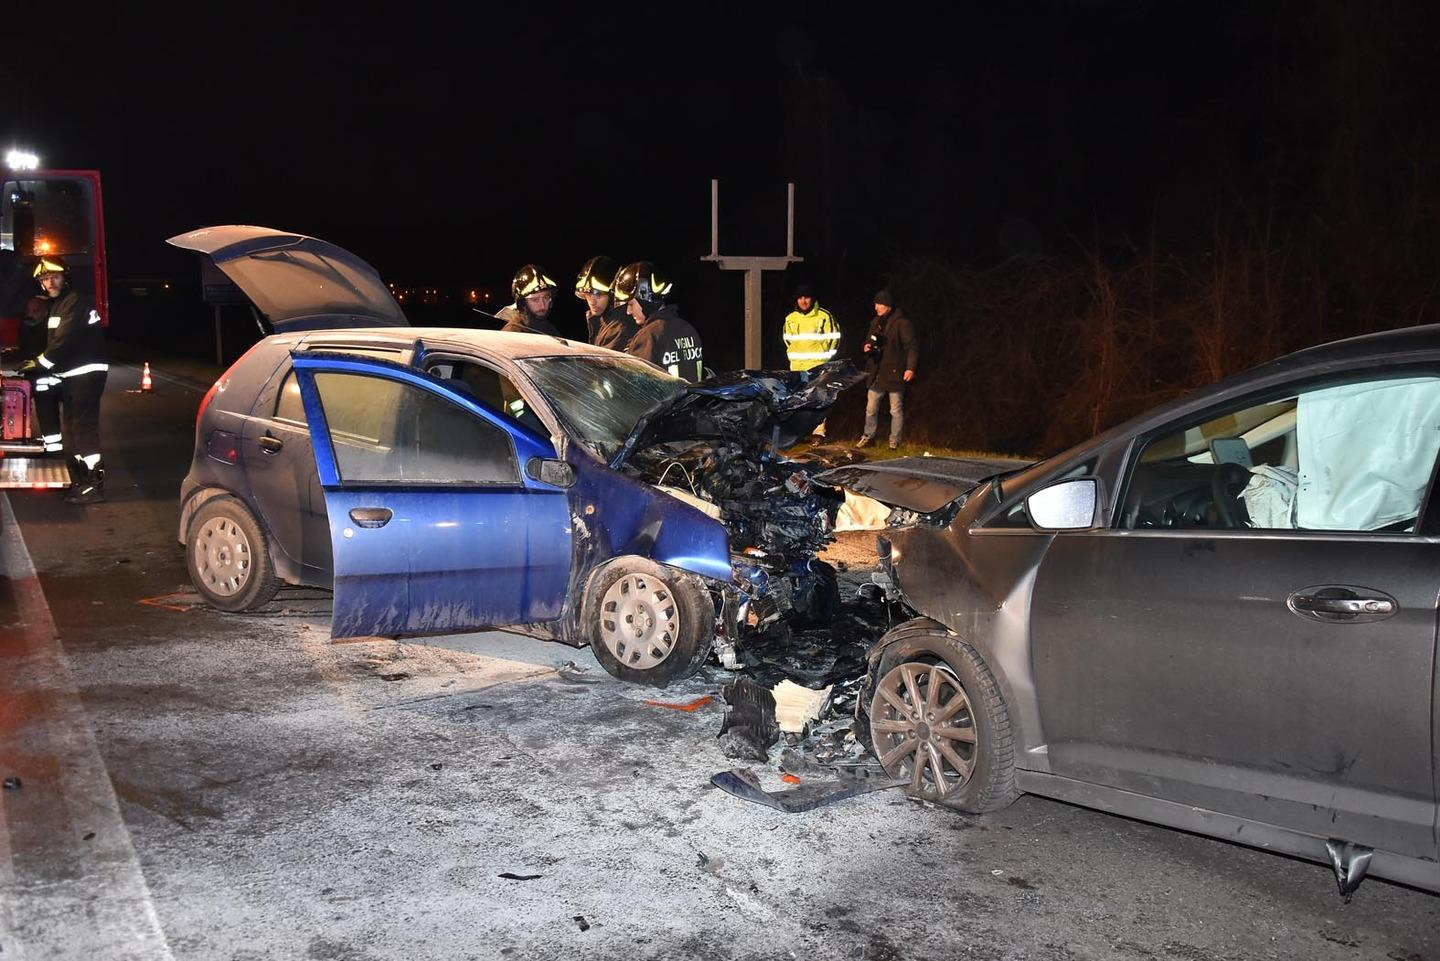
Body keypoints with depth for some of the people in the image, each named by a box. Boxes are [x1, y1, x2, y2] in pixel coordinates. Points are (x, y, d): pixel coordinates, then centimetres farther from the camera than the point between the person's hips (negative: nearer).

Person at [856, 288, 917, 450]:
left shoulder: (902, 323, -11)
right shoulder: (875, 322, 12)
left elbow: (912, 346, -14)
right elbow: (868, 341, 24)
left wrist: (910, 368, -23)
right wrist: (866, 347, 0)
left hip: (894, 373, -7)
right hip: (876, 372, 7)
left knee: (896, 409, 3)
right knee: (871, 408, 12)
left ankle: (895, 440, 12)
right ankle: (868, 436, 25)